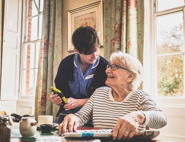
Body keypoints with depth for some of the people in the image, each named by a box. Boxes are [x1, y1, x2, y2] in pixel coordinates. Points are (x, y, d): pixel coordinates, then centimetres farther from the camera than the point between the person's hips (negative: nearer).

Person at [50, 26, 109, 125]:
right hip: (68, 113, 3)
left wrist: (78, 102, -18)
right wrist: (56, 99, -14)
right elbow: (61, 91, 11)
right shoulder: (66, 64, 2)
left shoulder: (105, 67, -7)